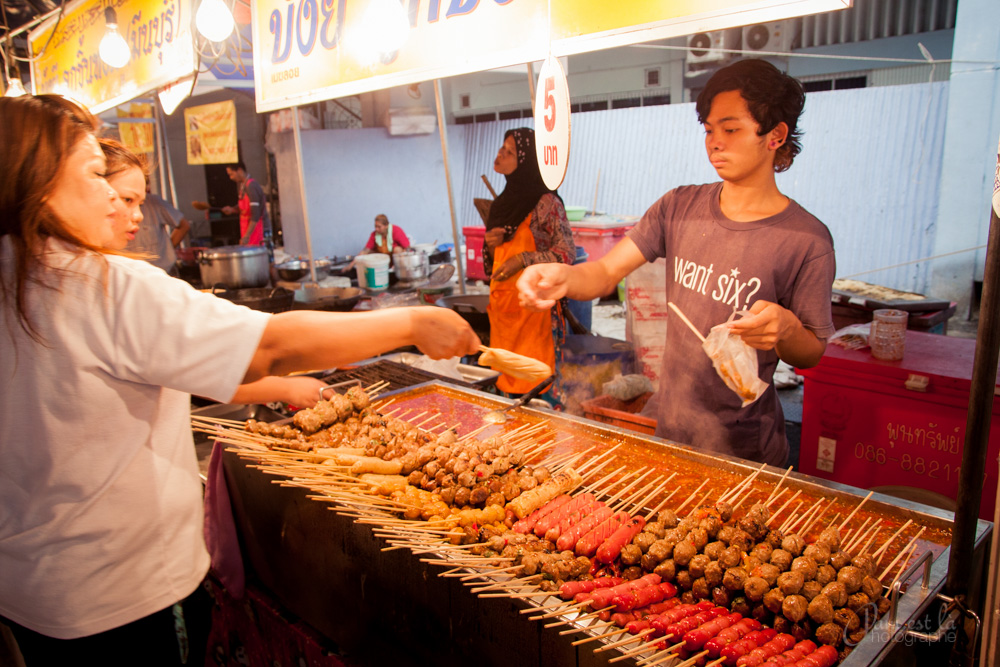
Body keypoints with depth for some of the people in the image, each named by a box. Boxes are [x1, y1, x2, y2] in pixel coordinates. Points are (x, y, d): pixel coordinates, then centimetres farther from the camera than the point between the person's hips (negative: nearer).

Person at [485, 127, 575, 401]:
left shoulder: (546, 202, -8)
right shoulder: (503, 203, 14)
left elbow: (567, 252, -12)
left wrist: (523, 260, -19)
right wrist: (491, 246, -2)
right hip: (503, 305, 7)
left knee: (537, 383, -3)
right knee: (508, 381, 12)